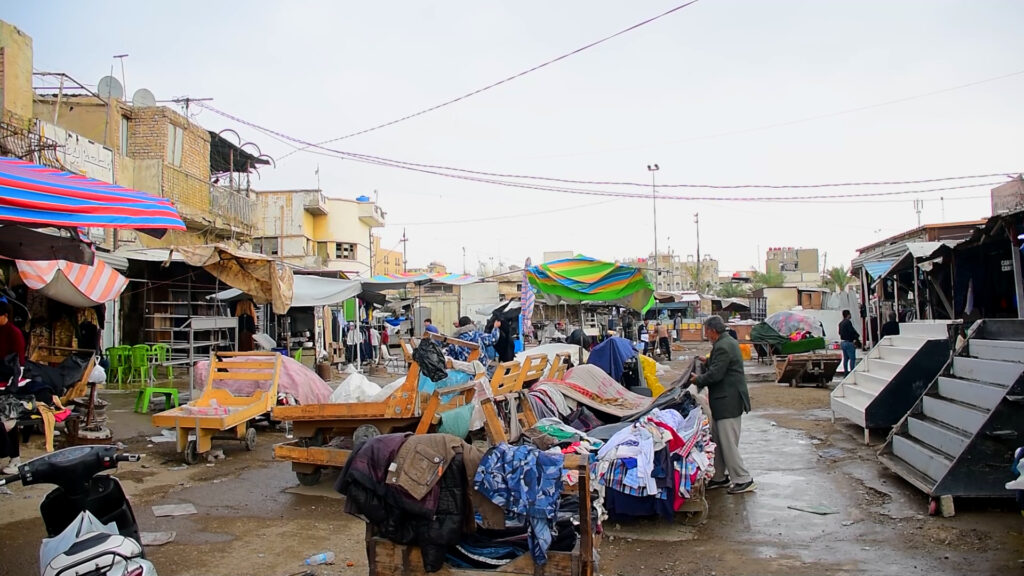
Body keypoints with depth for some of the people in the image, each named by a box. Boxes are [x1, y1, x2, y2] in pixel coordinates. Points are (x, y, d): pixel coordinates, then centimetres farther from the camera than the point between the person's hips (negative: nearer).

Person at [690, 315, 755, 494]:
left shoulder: (722, 347, -19)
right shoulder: (728, 342, 14)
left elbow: (715, 374, -22)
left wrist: (697, 380, -7)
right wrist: (708, 361, 18)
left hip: (728, 402, -11)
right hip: (727, 401, 11)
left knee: (728, 443, -4)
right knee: (717, 441, 16)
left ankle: (743, 480, 4)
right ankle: (719, 477, 25)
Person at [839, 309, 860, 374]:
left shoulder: (840, 323, 13)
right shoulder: (848, 322, -15)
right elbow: (852, 331, -18)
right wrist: (857, 336, -2)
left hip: (842, 342, 9)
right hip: (849, 342, -9)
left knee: (845, 358, 13)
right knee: (852, 358, -6)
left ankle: (846, 371, 15)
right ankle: (852, 372, -9)